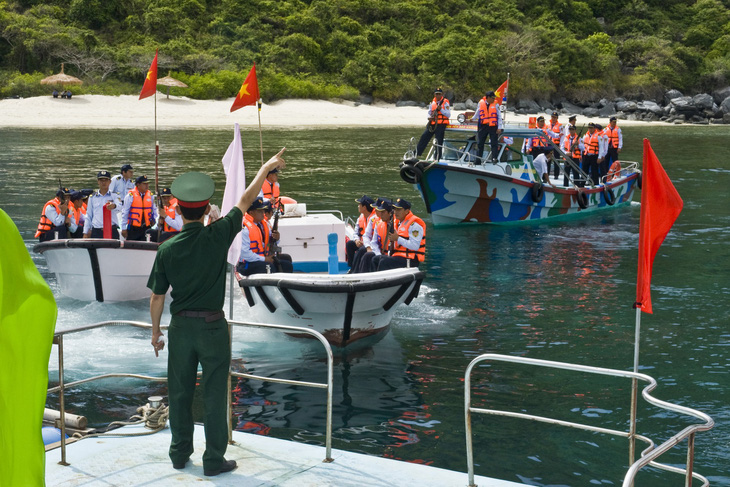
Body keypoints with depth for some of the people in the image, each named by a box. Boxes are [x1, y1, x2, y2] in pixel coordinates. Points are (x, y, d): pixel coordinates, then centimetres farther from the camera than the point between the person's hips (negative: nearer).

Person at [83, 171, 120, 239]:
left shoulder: (114, 196, 6)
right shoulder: (92, 197, 14)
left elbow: (118, 208, -17)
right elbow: (88, 217, 17)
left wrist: (114, 206, -42)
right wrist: (85, 233, 10)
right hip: (96, 232, 2)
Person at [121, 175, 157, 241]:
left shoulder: (150, 195, 6)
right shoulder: (131, 195, -7)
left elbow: (154, 208, 21)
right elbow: (125, 212, -4)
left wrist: (154, 219, 4)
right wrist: (123, 228, -5)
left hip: (146, 228, 4)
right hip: (133, 228, -4)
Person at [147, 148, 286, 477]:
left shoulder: (167, 250, -6)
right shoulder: (218, 236, -11)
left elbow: (157, 297, 0)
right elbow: (246, 200, 0)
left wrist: (155, 330, 15)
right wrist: (267, 166, 12)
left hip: (181, 327, 2)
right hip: (213, 327, -2)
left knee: (179, 392, 14)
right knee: (214, 395, 4)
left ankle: (180, 453, 25)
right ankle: (214, 460, 10)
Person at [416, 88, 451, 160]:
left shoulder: (445, 102, -3)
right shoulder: (432, 102, 13)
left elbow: (448, 115, -9)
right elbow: (429, 112, 21)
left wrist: (440, 109, -20)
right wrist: (429, 117, -2)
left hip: (441, 125, -6)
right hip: (432, 124, 6)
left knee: (439, 141, -4)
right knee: (424, 136, 3)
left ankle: (437, 158, 2)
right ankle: (416, 154, 11)